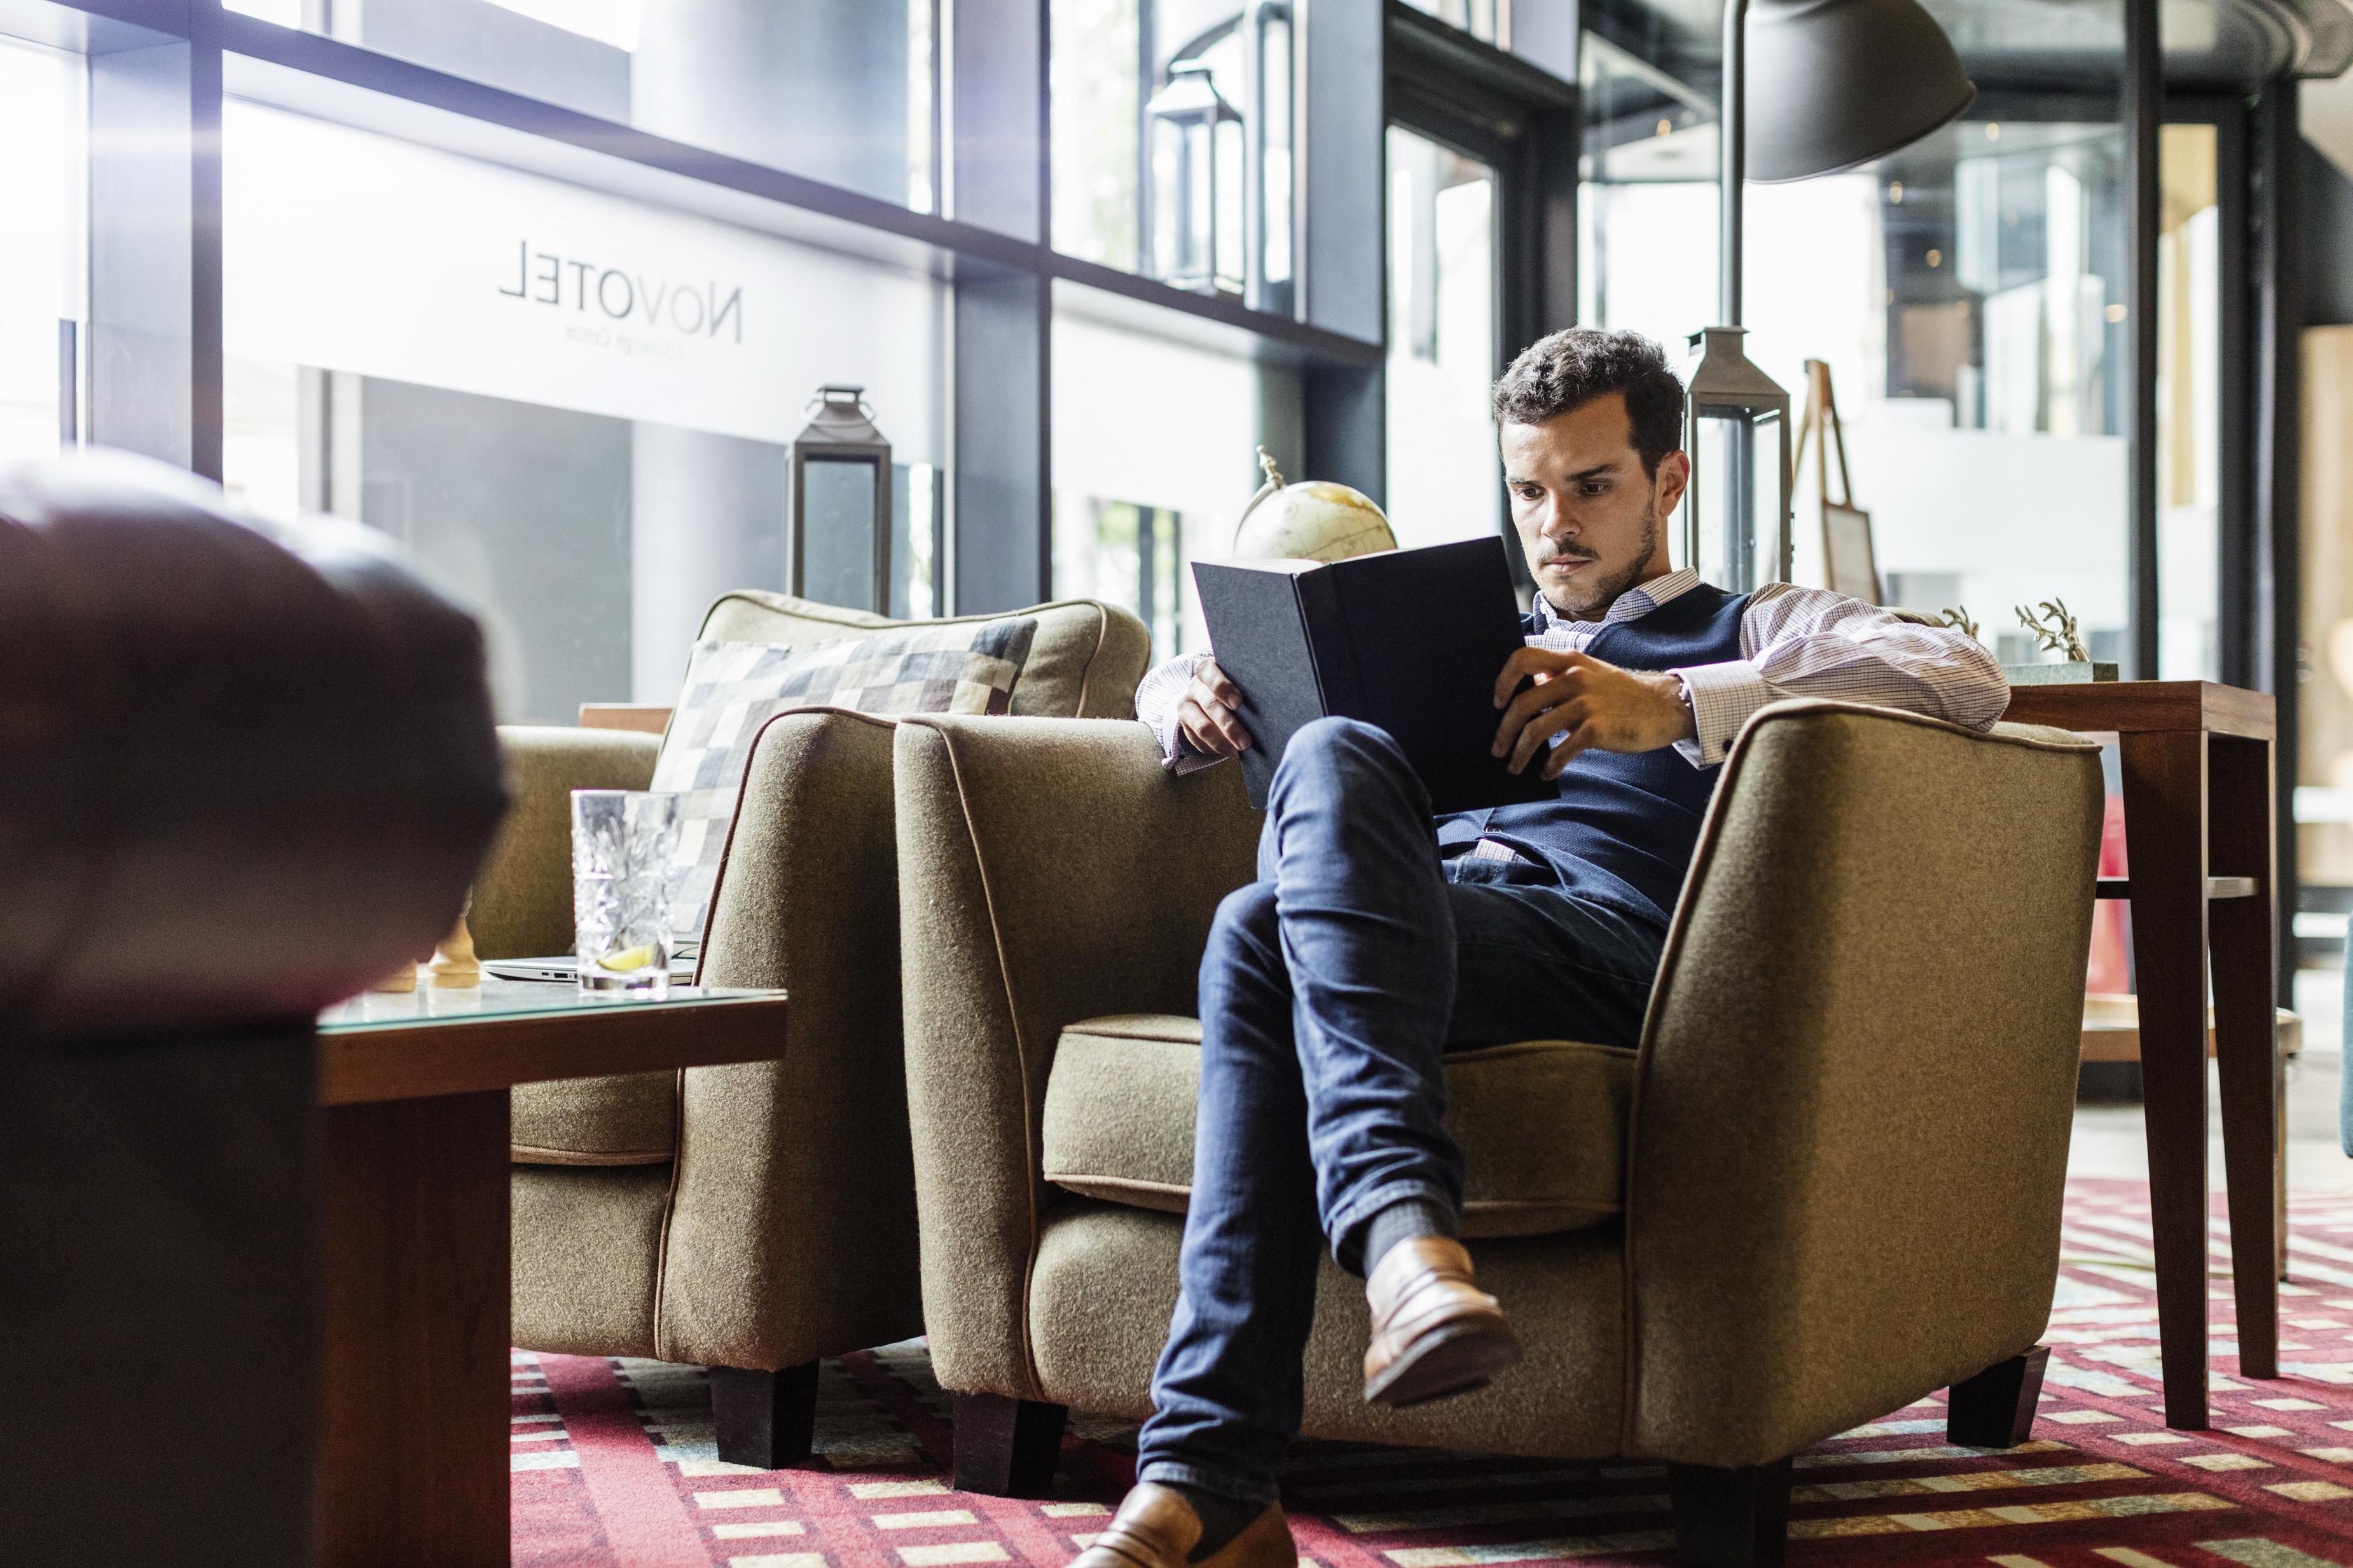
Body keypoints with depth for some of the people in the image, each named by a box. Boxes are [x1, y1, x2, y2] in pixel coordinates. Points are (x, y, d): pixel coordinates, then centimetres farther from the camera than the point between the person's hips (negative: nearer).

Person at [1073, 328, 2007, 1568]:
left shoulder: (1752, 631, 24)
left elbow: (1965, 679, 0)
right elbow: (1184, 684, 41)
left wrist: (1675, 705, -13)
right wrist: (1188, 696, 12)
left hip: (1604, 933, -4)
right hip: (1421, 928, 4)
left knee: (1261, 940, -34)